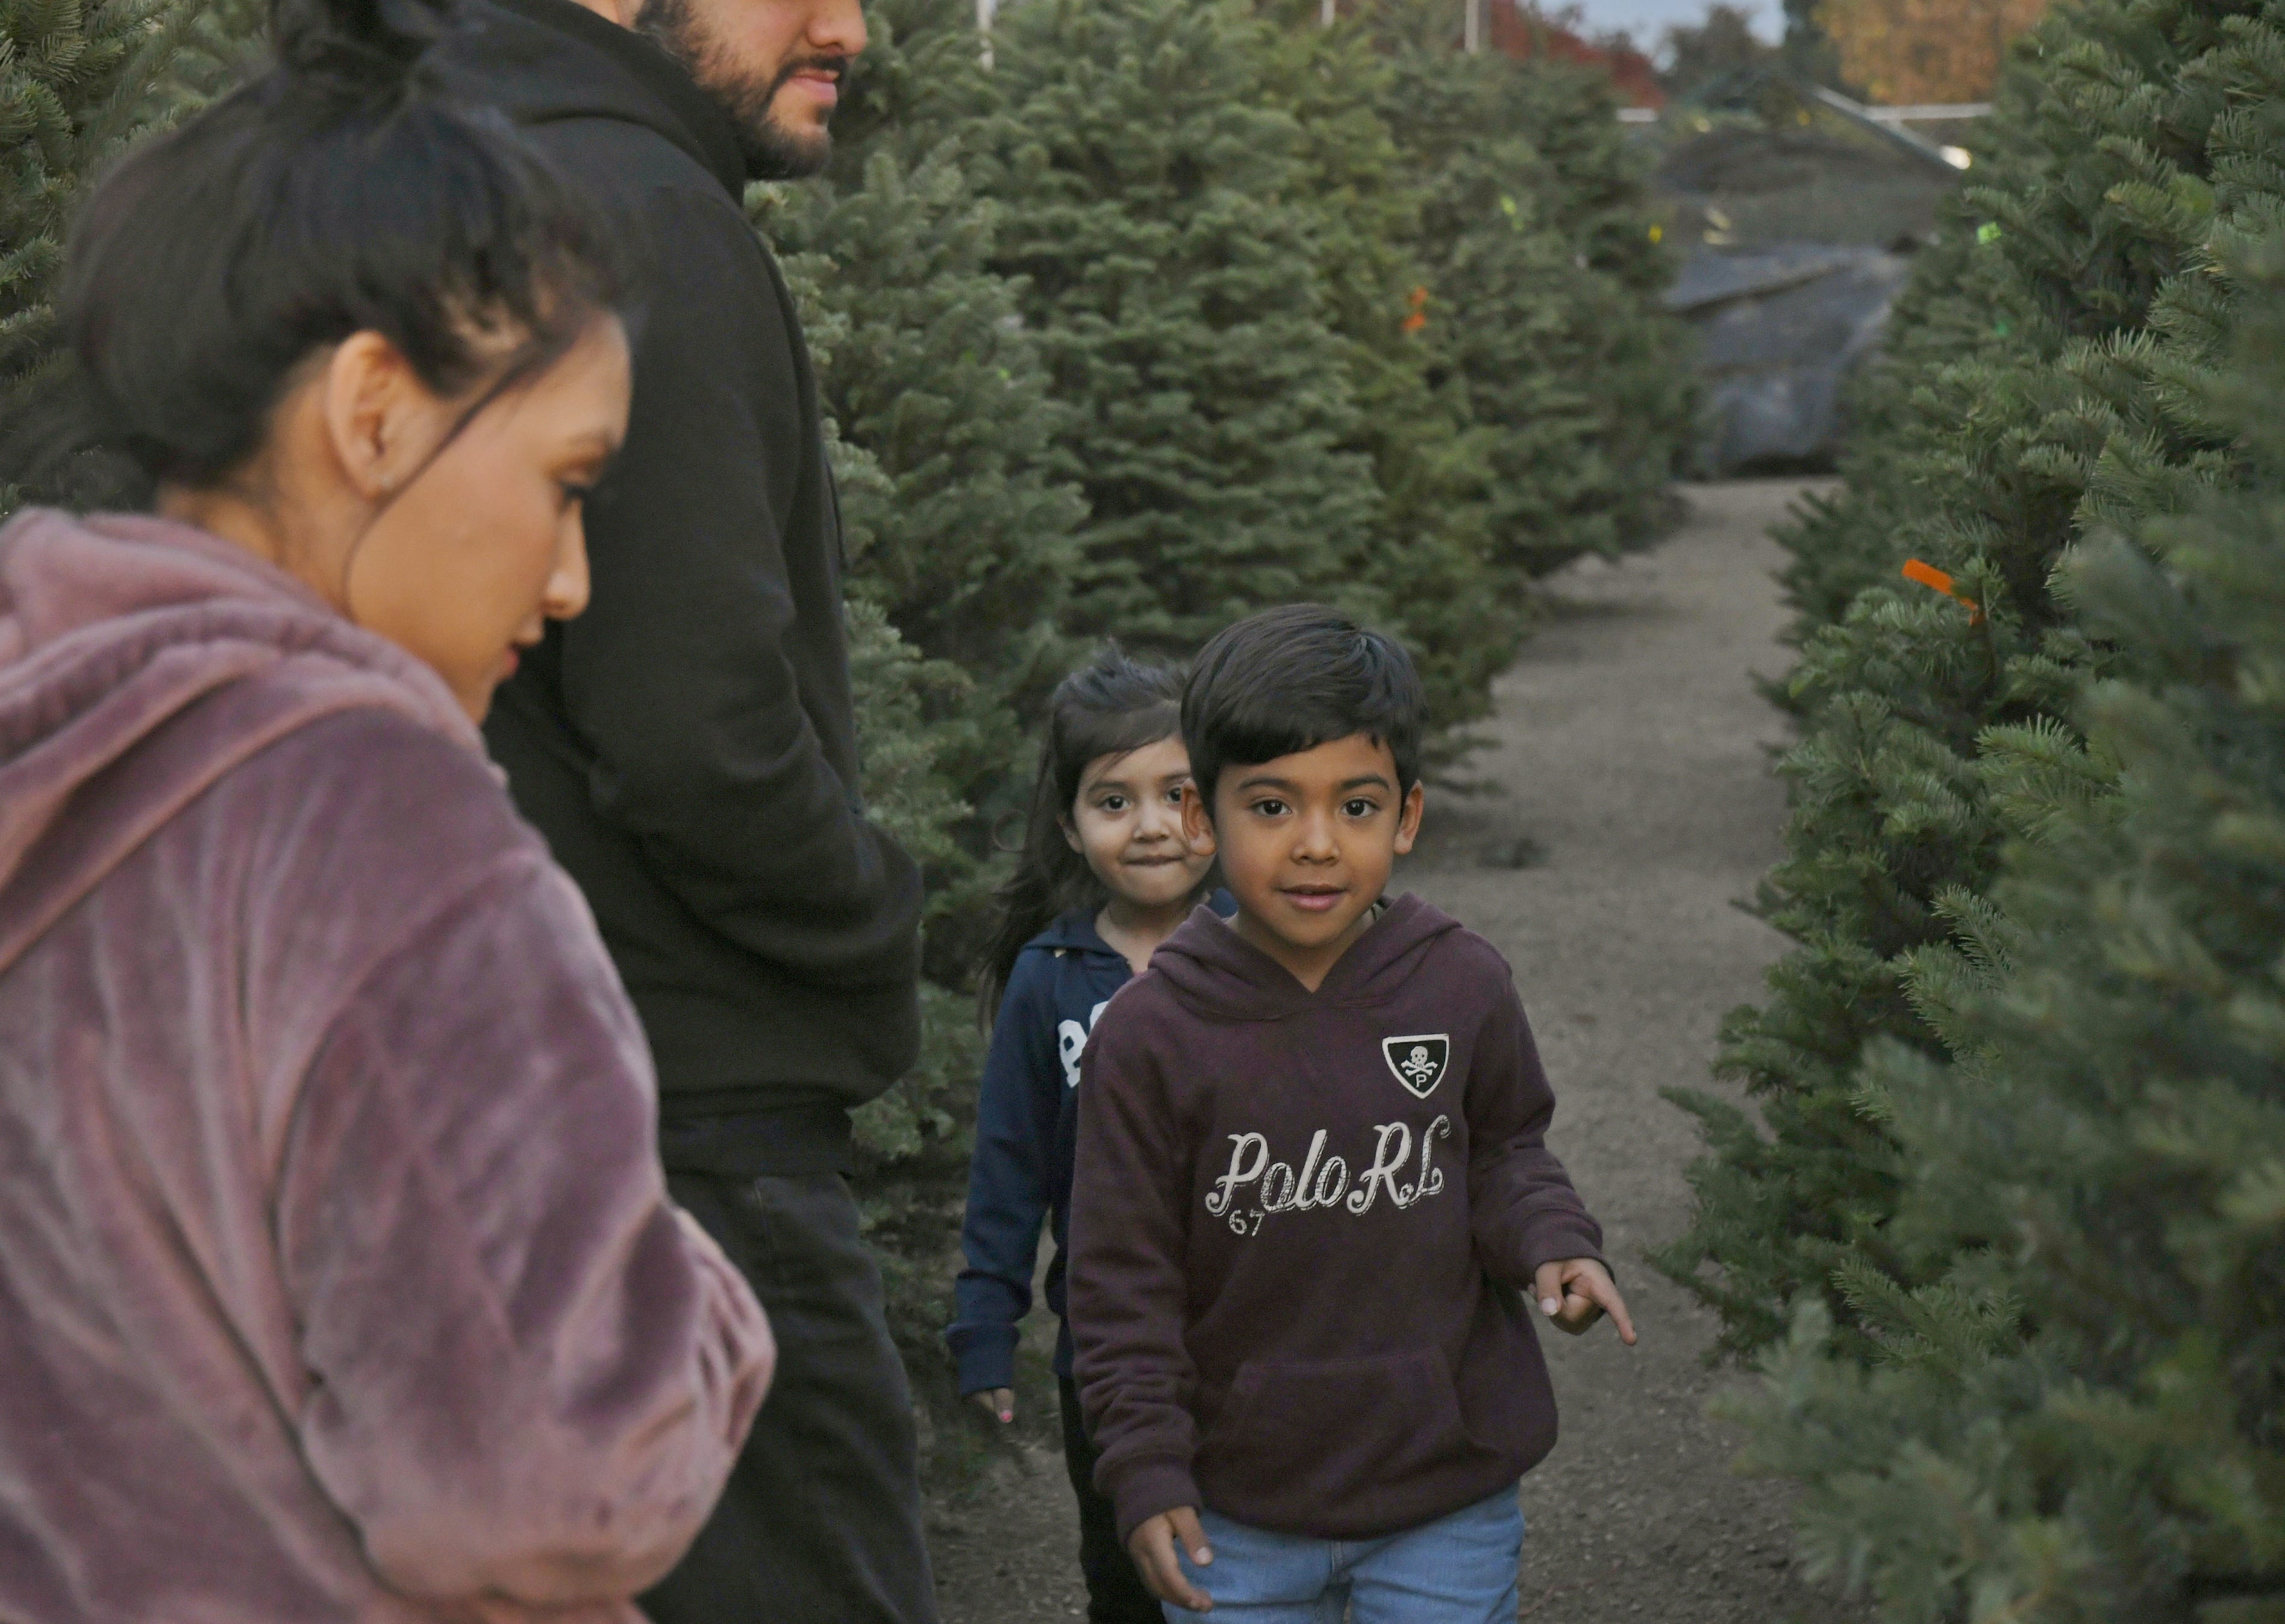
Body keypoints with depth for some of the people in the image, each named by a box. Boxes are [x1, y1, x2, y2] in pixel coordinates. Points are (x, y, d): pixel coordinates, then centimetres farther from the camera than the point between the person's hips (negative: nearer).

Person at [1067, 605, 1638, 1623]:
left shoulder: (1463, 987, -5)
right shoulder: (1151, 1032, -10)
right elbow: (1122, 1277, -5)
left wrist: (1549, 1244, -9)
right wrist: (1145, 1473, -8)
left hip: (1448, 1504, 1)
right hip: (1237, 1519, -1)